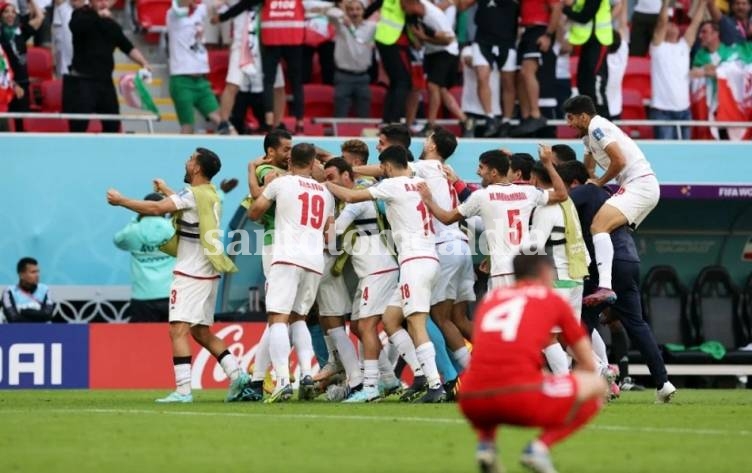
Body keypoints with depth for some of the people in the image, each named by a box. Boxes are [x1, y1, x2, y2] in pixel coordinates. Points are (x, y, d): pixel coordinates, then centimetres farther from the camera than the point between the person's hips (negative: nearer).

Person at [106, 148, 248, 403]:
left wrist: (121, 200, -11)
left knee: (178, 330, -12)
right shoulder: (211, 195, 13)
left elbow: (156, 208, -21)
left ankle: (183, 390, -20)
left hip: (190, 274, -9)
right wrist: (166, 190, 47)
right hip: (208, 274, 9)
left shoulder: (194, 194, -14)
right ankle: (236, 374, 7)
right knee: (202, 333, 17)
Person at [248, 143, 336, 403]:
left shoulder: (281, 182, 5)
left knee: (278, 319, -9)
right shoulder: (326, 193, 19)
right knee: (298, 317, 20)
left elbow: (253, 213, 16)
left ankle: (283, 381, -25)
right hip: (315, 262, 5)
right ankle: (306, 374, 3)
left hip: (287, 257, -5)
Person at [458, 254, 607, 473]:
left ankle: (485, 442, 11)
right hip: (522, 400, -4)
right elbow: (588, 365, 21)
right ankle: (541, 445, -2)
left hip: (473, 404, 4)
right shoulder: (552, 299, 16)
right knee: (597, 385, 18)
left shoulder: (490, 297, 26)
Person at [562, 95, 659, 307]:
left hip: (639, 184, -11)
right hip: (646, 187, 11)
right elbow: (588, 170, 38)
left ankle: (605, 288, -41)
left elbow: (619, 161, -17)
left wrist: (600, 182, -4)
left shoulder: (597, 128, -7)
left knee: (599, 226, -26)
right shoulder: (590, 134, 25)